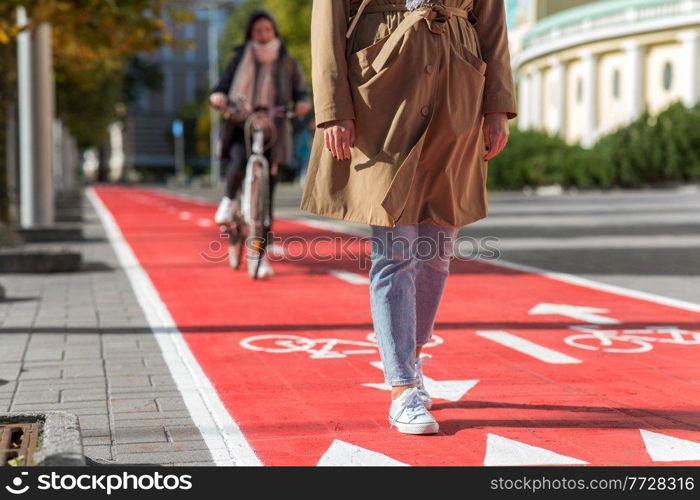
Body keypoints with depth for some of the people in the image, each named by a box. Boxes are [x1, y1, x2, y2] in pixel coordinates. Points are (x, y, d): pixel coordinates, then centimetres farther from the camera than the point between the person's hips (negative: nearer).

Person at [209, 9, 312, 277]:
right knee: (239, 160, -35)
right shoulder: (240, 59, 9)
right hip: (240, 127, 0)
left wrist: (303, 103, -19)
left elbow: (300, 91, 5)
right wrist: (217, 96, -19)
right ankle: (229, 199, -3)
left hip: (273, 130, 0)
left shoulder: (288, 64, 9)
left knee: (265, 196, -2)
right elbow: (223, 84, 5)